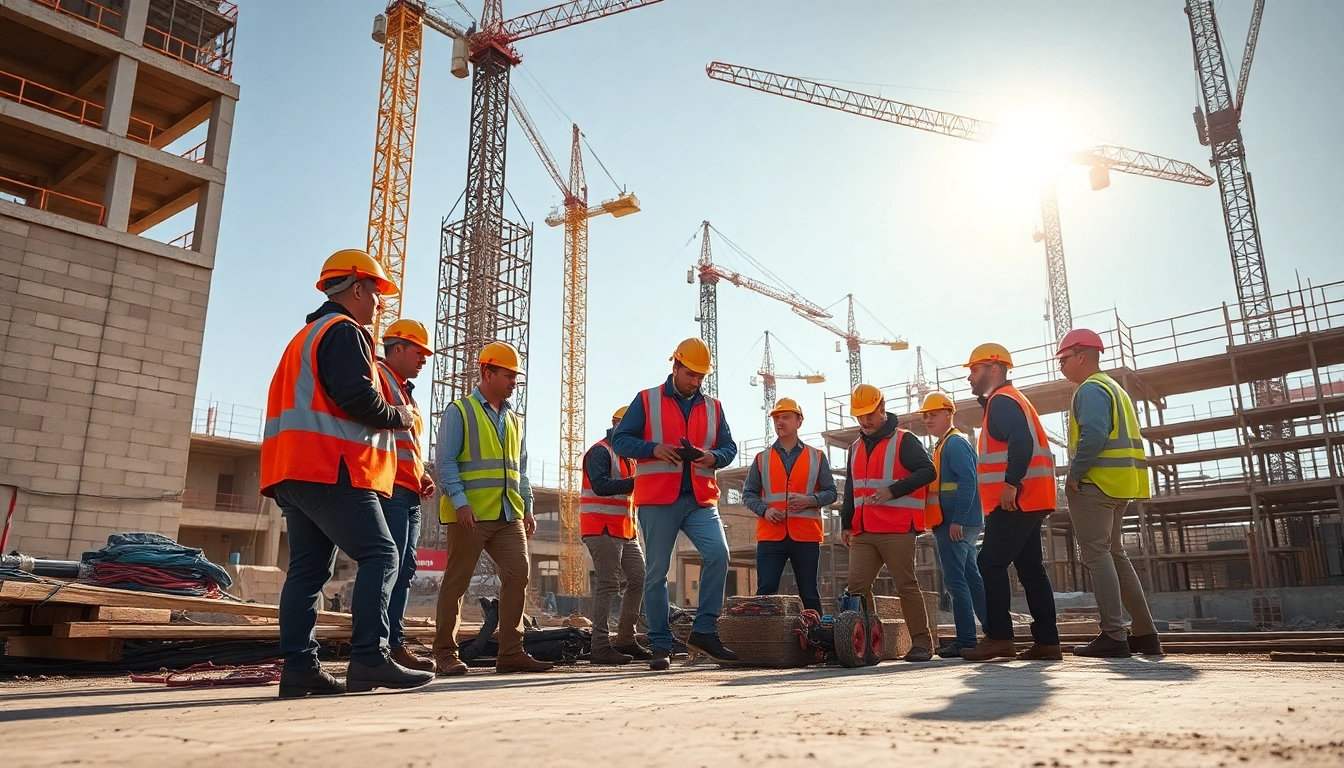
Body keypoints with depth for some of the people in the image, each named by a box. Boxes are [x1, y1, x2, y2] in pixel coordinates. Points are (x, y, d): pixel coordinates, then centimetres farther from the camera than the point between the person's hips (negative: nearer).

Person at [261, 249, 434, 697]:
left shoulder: (308, 336, 28)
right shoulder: (344, 332, -5)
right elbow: (356, 396, -18)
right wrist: (400, 417, -2)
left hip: (296, 472, 10)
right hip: (332, 471, -10)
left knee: (309, 568, 6)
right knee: (379, 556, -11)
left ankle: (298, 667, 3)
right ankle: (369, 660, -17)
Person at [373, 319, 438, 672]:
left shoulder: (404, 390, 27)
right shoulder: (378, 375, -3)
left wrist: (421, 474, 15)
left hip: (409, 493, 10)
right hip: (389, 488, -10)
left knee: (404, 570, 8)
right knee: (388, 568, -12)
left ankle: (394, 644, 12)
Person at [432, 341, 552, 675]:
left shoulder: (513, 419, 20)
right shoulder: (459, 411, 2)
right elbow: (445, 461, -6)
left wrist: (527, 508, 14)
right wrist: (460, 502, -16)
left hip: (508, 515, 6)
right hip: (471, 514, -6)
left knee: (518, 575, -1)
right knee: (456, 582, 1)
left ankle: (511, 652, 7)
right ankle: (445, 654, 10)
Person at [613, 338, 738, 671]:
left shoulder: (712, 407, 15)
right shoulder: (647, 400, 5)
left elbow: (729, 447, 16)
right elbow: (620, 440, 2)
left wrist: (714, 457, -7)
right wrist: (654, 449, -14)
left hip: (701, 500, 3)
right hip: (658, 499, -2)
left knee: (718, 553, -17)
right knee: (656, 572, 1)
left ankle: (704, 631, -5)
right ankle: (660, 645, 11)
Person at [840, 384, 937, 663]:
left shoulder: (904, 441, -2)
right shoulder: (856, 448, 19)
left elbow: (927, 471, -12)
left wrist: (892, 491, -20)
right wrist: (846, 523, 18)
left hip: (897, 530, -6)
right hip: (863, 532, 6)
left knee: (906, 586, -3)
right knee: (856, 586, 0)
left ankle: (922, 643, 6)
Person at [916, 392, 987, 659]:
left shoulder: (955, 443, -10)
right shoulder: (943, 445, 21)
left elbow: (968, 482, -20)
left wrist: (957, 520, -24)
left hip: (955, 524, -11)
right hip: (953, 524, 11)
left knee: (955, 580, -9)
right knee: (971, 578, 14)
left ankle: (966, 639, -5)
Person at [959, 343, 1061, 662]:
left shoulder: (1001, 400, -9)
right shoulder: (1009, 400, 24)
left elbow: (1022, 441, -24)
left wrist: (1010, 484, -27)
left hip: (1015, 499, -10)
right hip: (1027, 500, 10)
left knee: (990, 563, -10)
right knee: (1030, 567, 9)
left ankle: (999, 637, -11)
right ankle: (1046, 641, 9)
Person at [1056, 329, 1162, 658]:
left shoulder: (1091, 389, -10)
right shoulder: (1114, 388, 22)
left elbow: (1093, 437, -24)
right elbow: (1121, 439, 21)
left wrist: (1074, 476, -16)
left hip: (1094, 484, -10)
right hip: (1116, 485, 10)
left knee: (1097, 556, -9)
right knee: (1114, 555, 14)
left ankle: (1113, 636, -10)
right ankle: (1145, 633, 16)